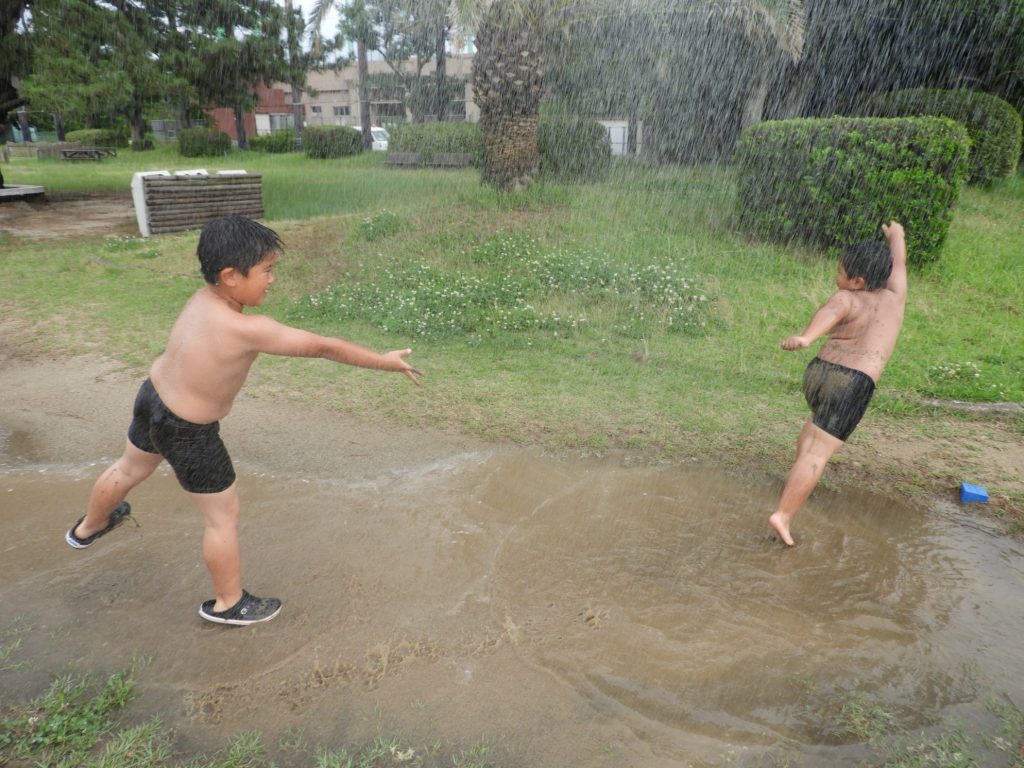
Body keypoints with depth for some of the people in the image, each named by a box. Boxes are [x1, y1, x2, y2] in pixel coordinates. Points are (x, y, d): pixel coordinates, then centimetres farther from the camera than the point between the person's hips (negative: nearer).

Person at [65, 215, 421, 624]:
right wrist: (384, 361, -21)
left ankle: (87, 528, 65)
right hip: (187, 433, -8)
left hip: (152, 396, 9)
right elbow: (323, 346, -28)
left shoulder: (202, 298, -13)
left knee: (130, 469, 35)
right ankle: (228, 603, 31)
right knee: (223, 516, 10)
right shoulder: (247, 329, -35)